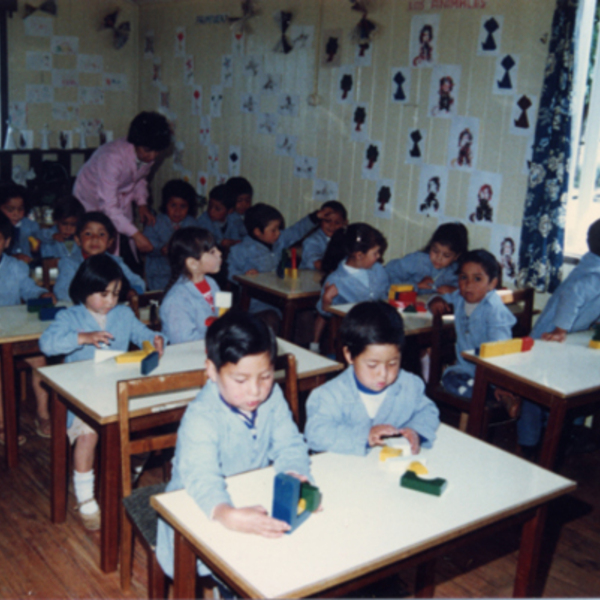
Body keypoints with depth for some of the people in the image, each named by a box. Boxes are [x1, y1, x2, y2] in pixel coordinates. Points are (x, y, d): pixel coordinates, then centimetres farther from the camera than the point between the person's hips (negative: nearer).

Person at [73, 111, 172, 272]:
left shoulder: (149, 155, -14)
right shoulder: (112, 157, -36)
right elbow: (107, 205, -38)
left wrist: (141, 203, -6)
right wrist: (135, 234, -42)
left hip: (122, 205, 6)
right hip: (94, 204, -6)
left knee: (131, 264, -1)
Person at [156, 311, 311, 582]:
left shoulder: (272, 398, -7)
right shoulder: (202, 417, -26)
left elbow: (289, 446, -9)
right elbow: (202, 476, -39)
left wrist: (295, 477, -32)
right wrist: (227, 514, -58)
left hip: (254, 503, 5)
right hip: (202, 513, -5)